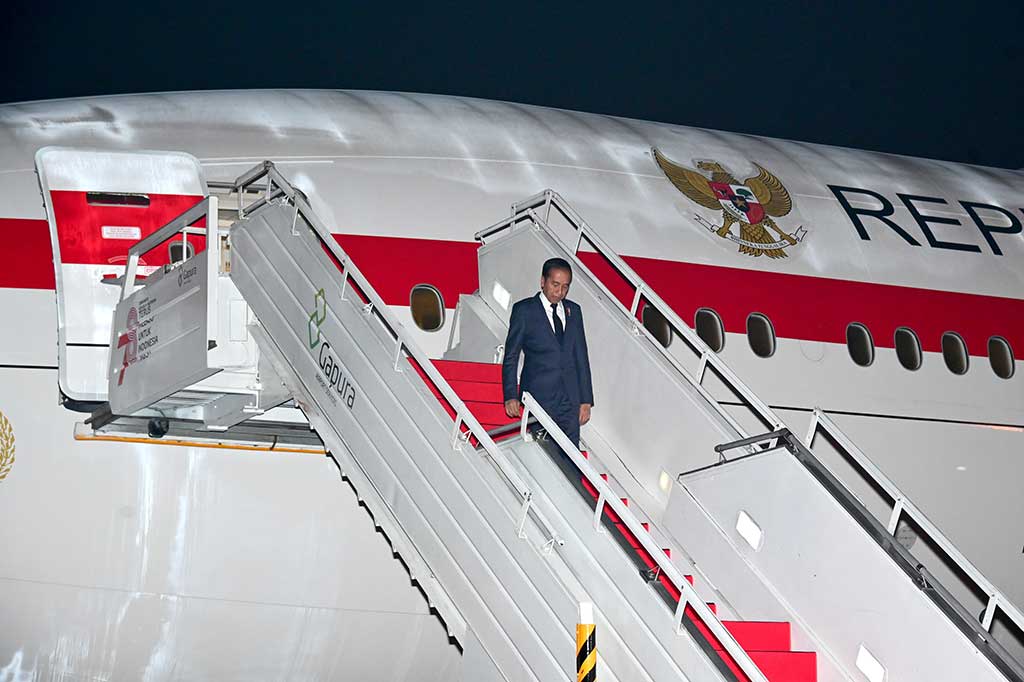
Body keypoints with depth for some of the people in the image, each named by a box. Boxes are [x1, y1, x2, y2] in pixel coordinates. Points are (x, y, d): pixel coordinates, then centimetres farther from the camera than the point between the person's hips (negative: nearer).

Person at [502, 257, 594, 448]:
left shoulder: (573, 311, 14)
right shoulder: (524, 310, 0)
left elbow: (581, 357, 15)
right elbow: (511, 357, 0)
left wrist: (586, 400, 11)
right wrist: (511, 396, -9)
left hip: (570, 400, 4)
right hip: (539, 397, -4)